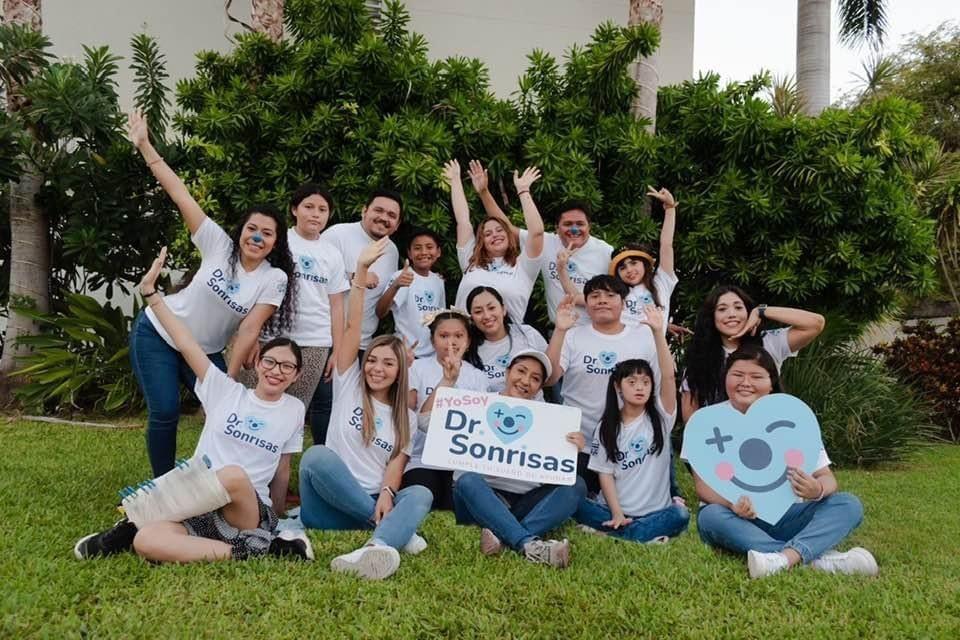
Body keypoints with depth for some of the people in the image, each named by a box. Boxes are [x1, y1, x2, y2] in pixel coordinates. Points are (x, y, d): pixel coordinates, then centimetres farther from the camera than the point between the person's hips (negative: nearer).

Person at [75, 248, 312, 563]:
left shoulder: (294, 410, 8)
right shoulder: (226, 391, 7)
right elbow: (185, 344, 2)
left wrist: (274, 519, 21)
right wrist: (151, 292, -2)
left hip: (252, 514, 2)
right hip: (200, 510, -1)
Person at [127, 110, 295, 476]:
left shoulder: (275, 279, -12)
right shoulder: (219, 245, -13)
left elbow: (250, 329, -16)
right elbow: (180, 194, -14)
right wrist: (144, 145, -15)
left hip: (205, 351, 2)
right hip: (156, 334, -2)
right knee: (165, 412, -8)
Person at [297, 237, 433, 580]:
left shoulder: (407, 417, 15)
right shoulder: (349, 386, 11)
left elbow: (397, 464, 1)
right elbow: (352, 327, 0)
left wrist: (386, 494, -23)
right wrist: (361, 270, -9)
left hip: (373, 502, 1)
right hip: (329, 507, -1)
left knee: (421, 494, -29)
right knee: (317, 454, -32)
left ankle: (376, 549, -60)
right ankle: (396, 528, -29)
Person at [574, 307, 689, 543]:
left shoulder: (660, 417, 2)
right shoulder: (607, 427, 5)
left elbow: (669, 377, -13)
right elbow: (605, 473, 1)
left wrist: (658, 332, -23)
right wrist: (617, 514, -14)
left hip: (655, 511, 0)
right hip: (613, 510, 0)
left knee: (680, 515, -31)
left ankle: (610, 533, -24)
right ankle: (648, 535, -26)